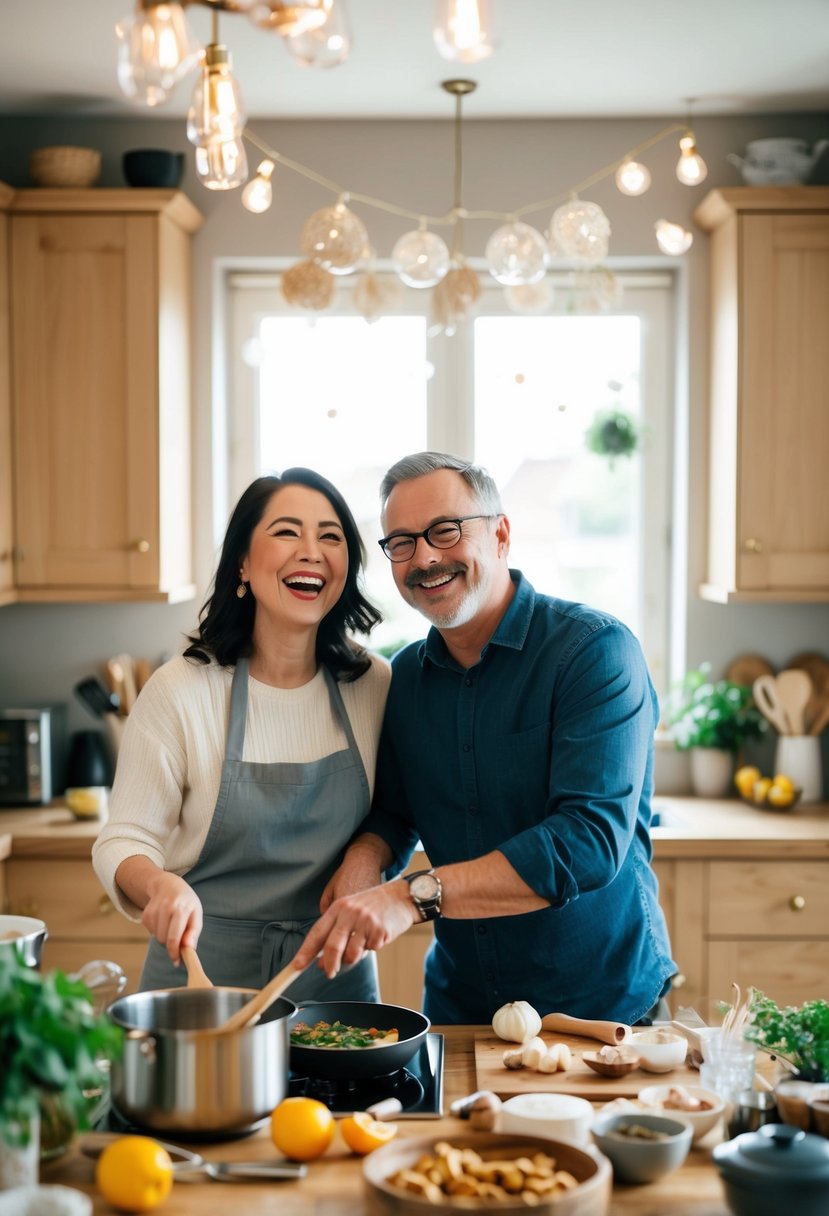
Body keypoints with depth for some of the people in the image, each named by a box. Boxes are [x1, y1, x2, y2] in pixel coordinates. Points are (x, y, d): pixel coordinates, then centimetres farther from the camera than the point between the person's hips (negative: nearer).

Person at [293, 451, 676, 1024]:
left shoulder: (595, 650, -18)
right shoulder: (406, 676, 1)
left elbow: (592, 839, -28)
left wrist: (416, 895, -35)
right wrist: (366, 856, -13)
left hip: (608, 1003, -5)